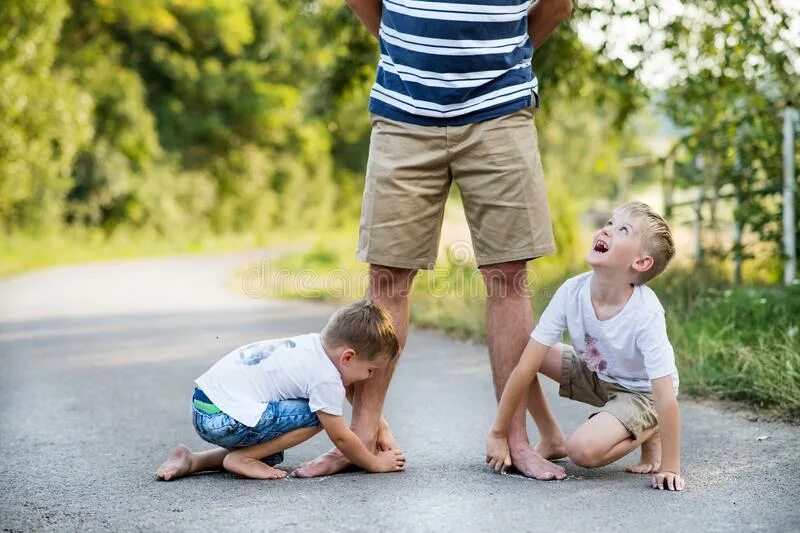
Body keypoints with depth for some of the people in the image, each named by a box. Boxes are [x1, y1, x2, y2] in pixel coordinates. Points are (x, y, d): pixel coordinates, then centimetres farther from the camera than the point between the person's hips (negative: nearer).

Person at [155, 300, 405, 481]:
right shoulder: (326, 378, -14)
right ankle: (241, 457, -5)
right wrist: (376, 463, 9)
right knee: (316, 414, -11)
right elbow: (340, 437, -5)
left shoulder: (315, 343, 12)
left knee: (272, 455, 22)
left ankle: (193, 460, 17)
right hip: (222, 419, -10)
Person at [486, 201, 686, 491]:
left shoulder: (646, 314, -34)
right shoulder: (572, 292, -23)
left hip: (640, 392, -5)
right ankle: (552, 440, 5)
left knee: (584, 450, -31)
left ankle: (649, 436, 2)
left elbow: (666, 398, -31)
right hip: (594, 373, 5)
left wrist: (669, 467, -30)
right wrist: (498, 434, -18)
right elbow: (525, 366, -20)